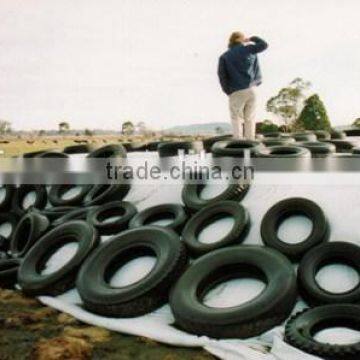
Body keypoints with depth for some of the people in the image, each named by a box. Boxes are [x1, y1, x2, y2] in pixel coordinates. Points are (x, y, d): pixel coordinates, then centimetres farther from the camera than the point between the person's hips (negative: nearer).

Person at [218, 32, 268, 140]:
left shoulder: (224, 56, 5)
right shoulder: (248, 49, 6)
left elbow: (221, 74, -4)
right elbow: (264, 44, 12)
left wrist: (227, 90, 3)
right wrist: (252, 39, 24)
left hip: (236, 92, -1)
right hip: (251, 89, 2)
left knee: (236, 118, 3)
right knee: (250, 118, 7)